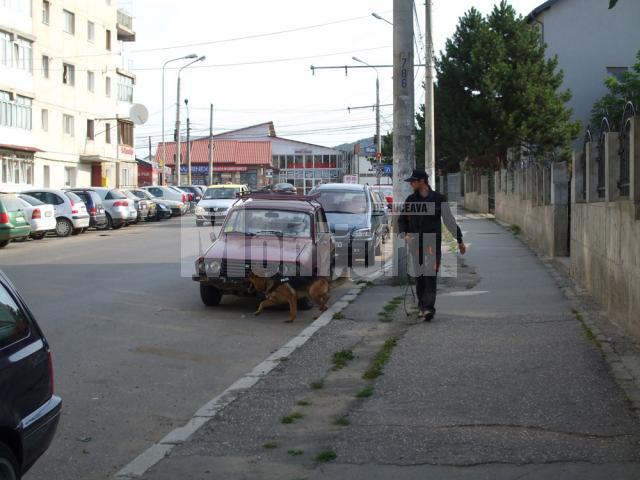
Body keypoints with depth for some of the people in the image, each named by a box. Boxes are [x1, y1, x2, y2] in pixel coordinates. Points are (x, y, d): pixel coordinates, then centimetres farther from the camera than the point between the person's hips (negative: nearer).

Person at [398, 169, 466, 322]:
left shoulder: (439, 199, 1)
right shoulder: (410, 200, 10)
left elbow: (450, 221, 7)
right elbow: (402, 220, 16)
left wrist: (459, 240, 10)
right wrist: (405, 234, -4)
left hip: (433, 243, -3)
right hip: (415, 243, 3)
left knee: (431, 275, -12)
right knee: (419, 276, 6)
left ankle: (429, 307, -16)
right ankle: (421, 306, 16)